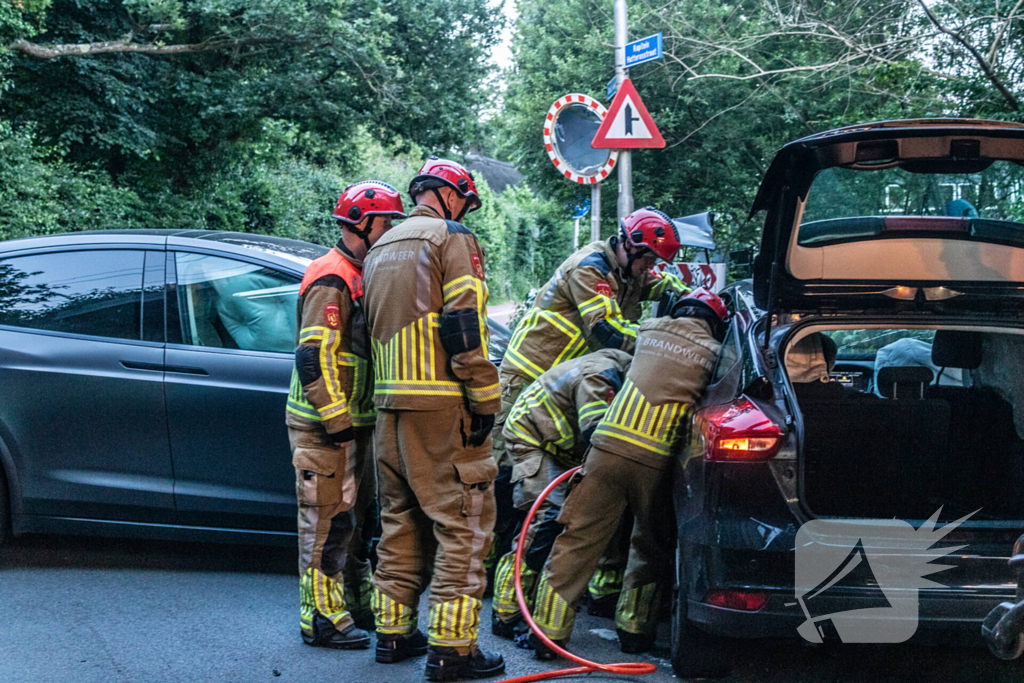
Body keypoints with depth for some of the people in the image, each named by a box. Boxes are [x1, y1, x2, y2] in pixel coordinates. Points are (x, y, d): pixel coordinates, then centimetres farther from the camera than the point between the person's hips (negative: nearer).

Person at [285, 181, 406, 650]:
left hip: (350, 422, 10)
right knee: (327, 523, -4)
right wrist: (336, 421, -24)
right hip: (324, 426, -10)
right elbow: (313, 358, -24)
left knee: (350, 518, 19)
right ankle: (321, 620, 3)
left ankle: (355, 599, 31)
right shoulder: (331, 281, -16)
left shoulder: (361, 277, 16)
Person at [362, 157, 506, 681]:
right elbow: (465, 327, -14)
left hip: (388, 405, 8)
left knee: (401, 521, 15)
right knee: (463, 523, -6)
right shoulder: (451, 238, -4)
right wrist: (484, 401, -13)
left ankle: (392, 633, 20)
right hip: (440, 403, -8)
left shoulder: (380, 250, 21)